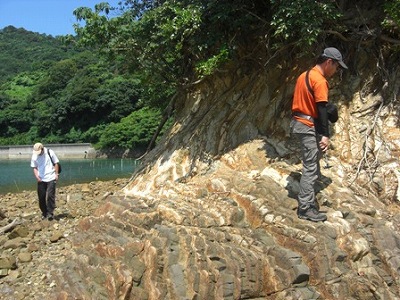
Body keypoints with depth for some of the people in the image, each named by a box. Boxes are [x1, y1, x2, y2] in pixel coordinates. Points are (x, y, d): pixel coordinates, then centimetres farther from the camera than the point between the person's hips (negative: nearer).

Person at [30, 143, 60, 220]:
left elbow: (56, 163, 1)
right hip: (41, 179, 3)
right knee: (41, 197, 6)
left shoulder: (50, 152, -6)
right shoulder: (34, 156, 2)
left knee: (50, 195, -8)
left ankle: (50, 213, 0)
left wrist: (56, 174, -6)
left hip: (51, 178, -3)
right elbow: (34, 168, 8)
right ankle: (44, 213, 21)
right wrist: (37, 176, -8)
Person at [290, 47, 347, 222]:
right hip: (309, 127, -10)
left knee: (311, 165, 19)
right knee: (311, 168, -6)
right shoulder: (320, 80, -15)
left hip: (298, 123, 10)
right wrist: (325, 135, -21)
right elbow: (322, 109, -20)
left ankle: (307, 200, 27)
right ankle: (305, 209, -2)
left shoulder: (304, 76, 14)